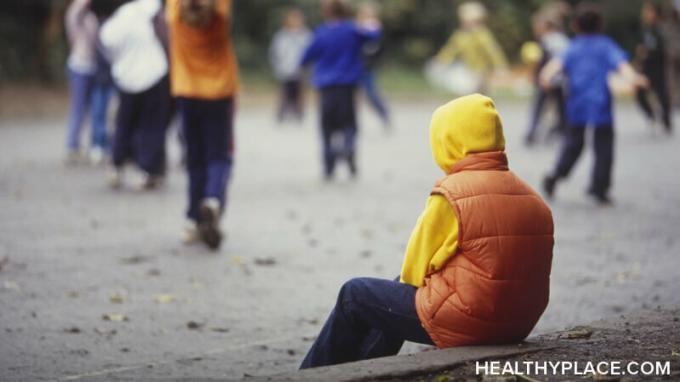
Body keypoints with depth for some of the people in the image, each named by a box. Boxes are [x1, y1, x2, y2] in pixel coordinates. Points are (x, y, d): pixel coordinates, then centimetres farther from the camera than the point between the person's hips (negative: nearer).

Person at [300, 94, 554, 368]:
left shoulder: (451, 194, -15)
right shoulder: (533, 199, 6)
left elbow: (415, 272, -8)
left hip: (461, 323, -8)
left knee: (354, 294, 13)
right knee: (395, 294, 30)